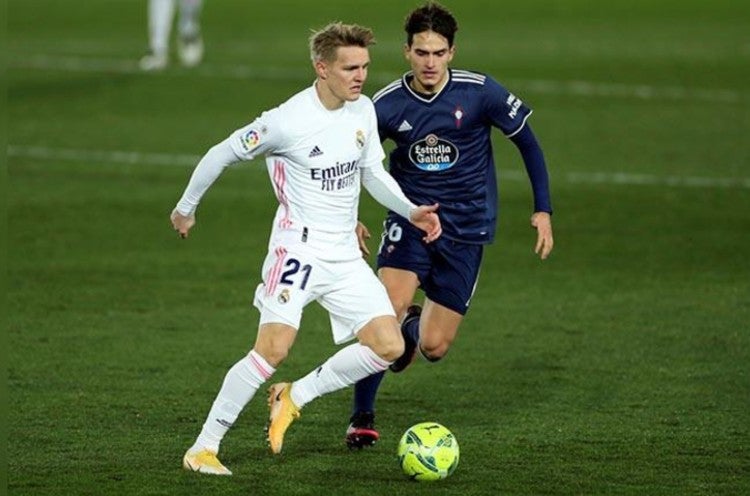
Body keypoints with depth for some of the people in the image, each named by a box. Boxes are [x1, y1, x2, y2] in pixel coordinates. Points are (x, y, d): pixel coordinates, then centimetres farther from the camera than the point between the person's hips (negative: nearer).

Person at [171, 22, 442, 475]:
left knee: (389, 346, -5)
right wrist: (187, 208, 6)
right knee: (274, 349, -21)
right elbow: (223, 154, -5)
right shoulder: (288, 122, -17)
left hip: (346, 256, 7)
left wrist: (411, 211, 2)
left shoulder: (364, 110, 4)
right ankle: (203, 448, -10)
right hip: (299, 247, -7)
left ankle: (295, 397, 10)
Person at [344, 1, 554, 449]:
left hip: (465, 228, 0)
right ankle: (362, 417, -8)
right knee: (388, 308, -25)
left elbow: (527, 142, 2)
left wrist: (543, 210, -1)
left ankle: (416, 326, 37)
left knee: (434, 349, -3)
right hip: (410, 219, 0)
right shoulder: (387, 105, -8)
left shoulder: (480, 92, -11)